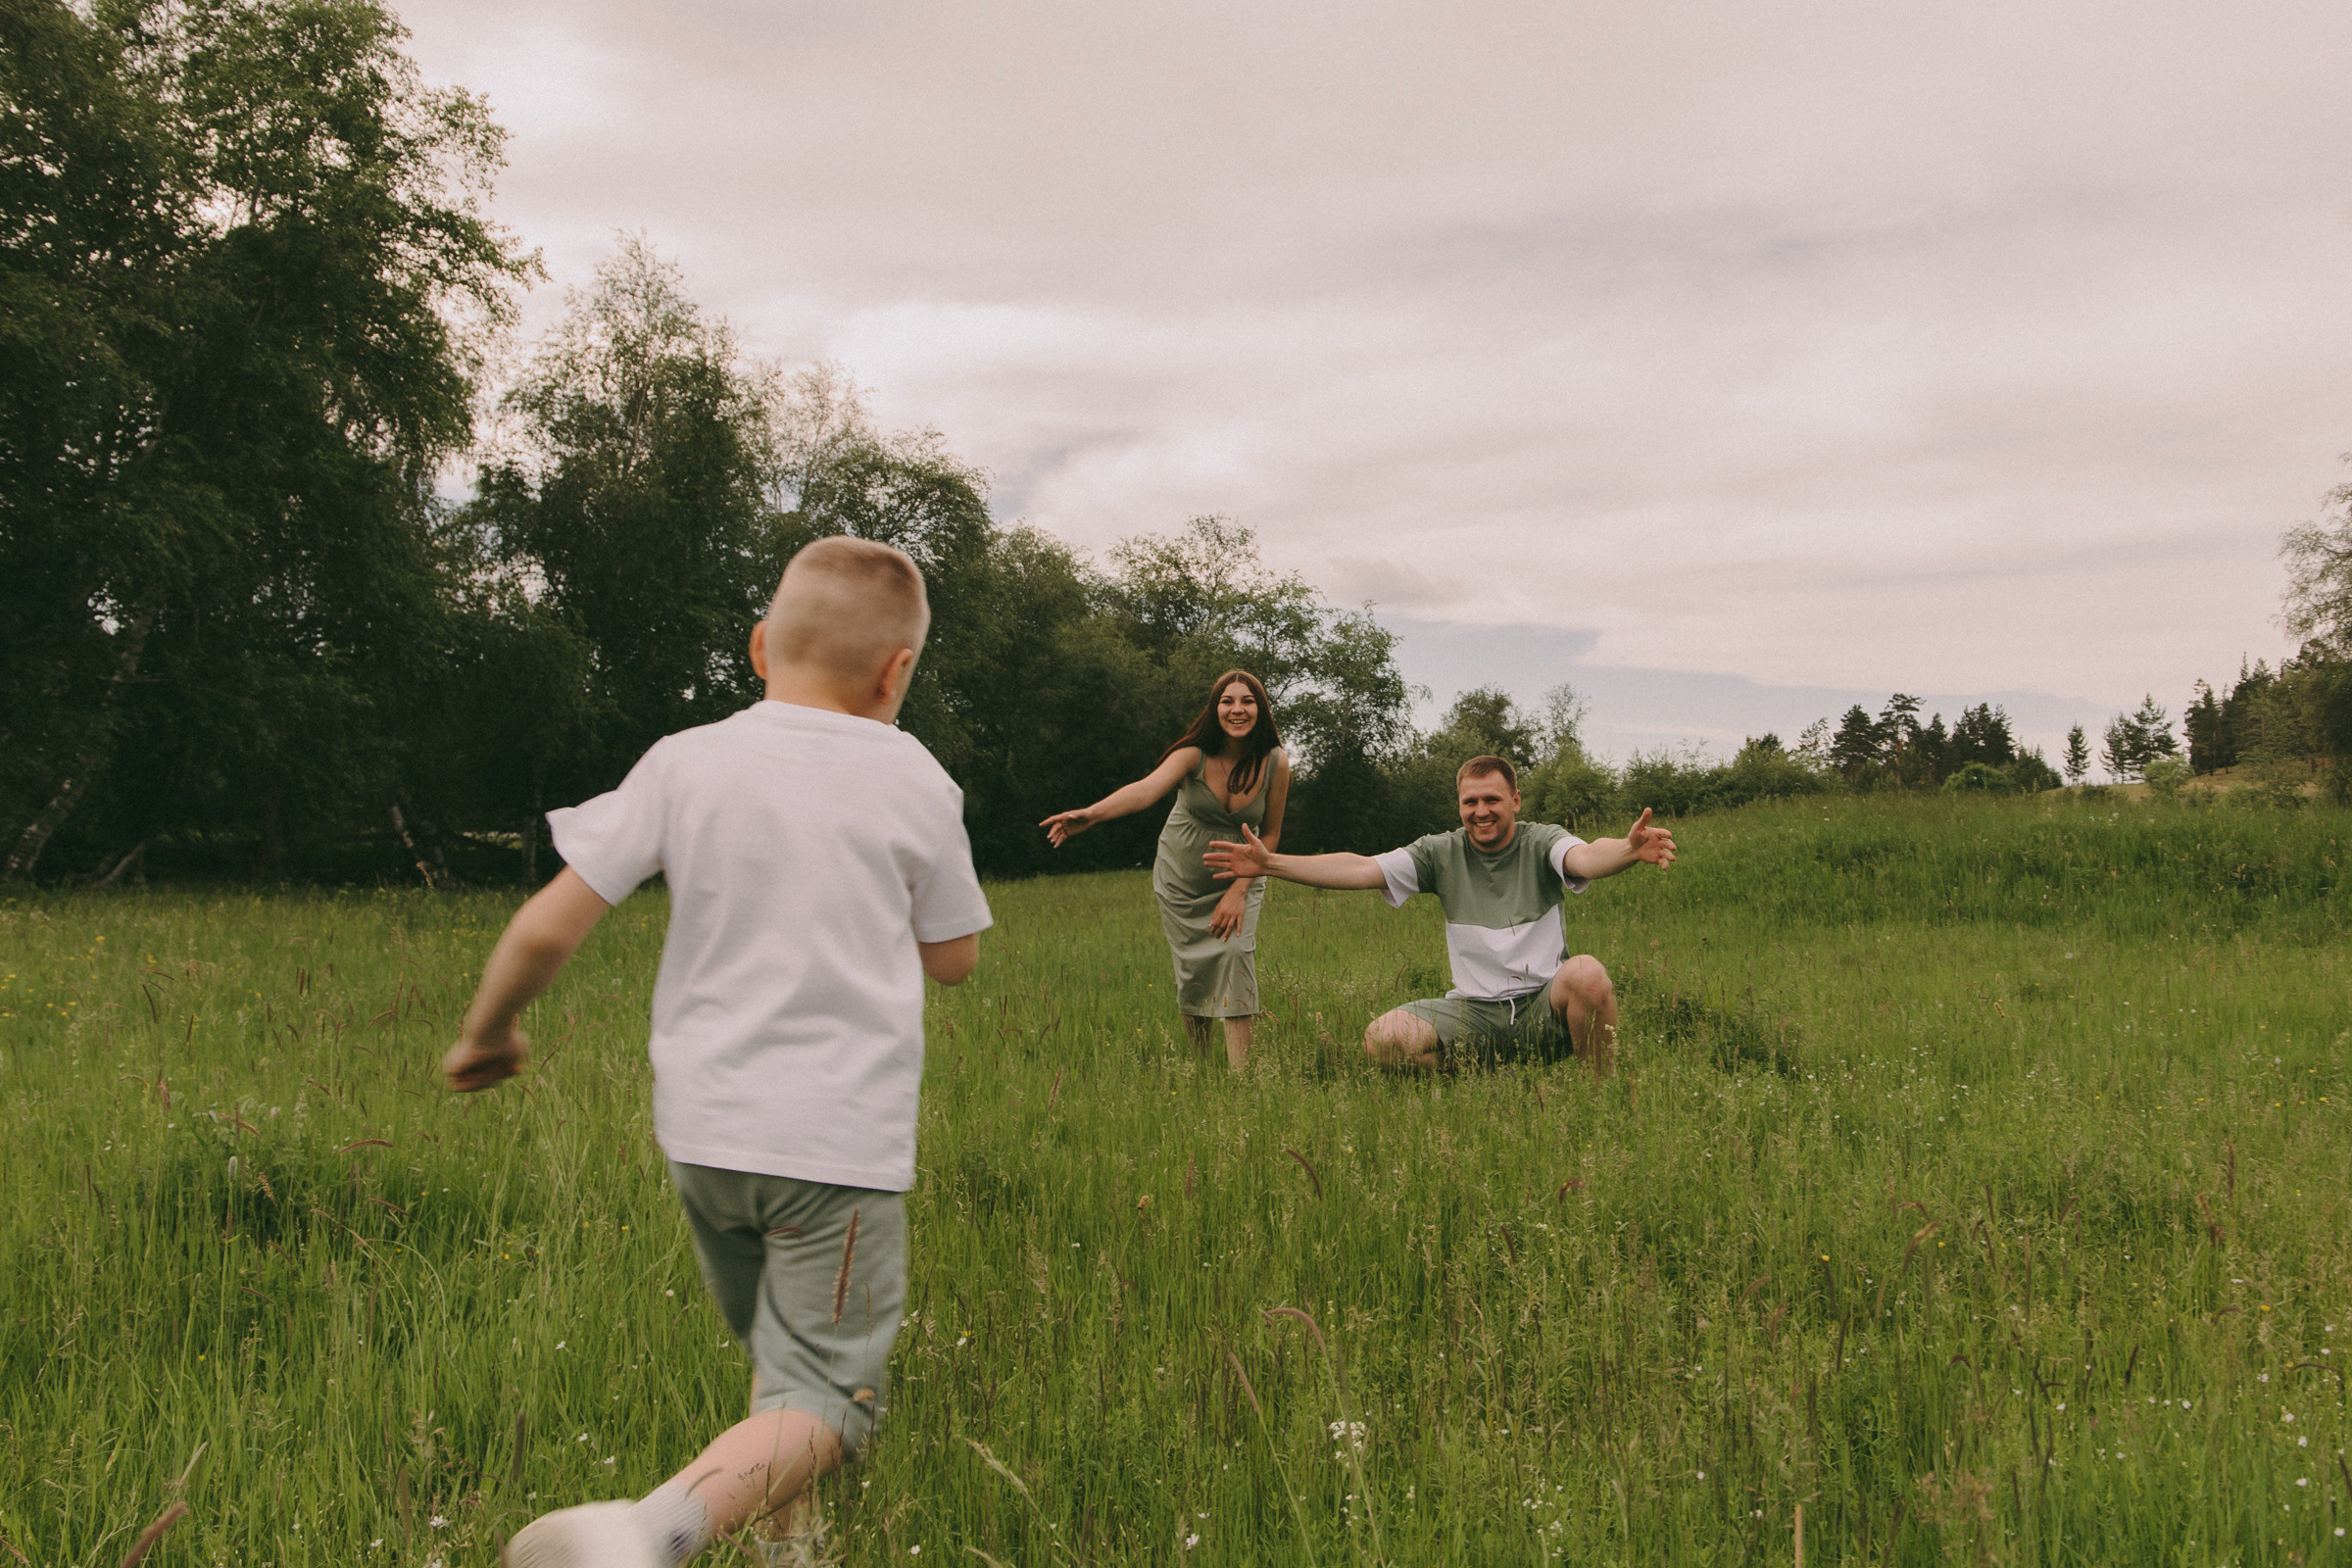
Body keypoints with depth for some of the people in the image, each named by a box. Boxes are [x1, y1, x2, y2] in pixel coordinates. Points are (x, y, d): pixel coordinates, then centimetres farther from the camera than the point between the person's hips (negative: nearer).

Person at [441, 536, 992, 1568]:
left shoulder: (684, 762, -2)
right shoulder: (914, 782, -3)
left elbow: (548, 927, -5)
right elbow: (954, 958, 7)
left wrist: (486, 1033, 12)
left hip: (701, 1131, 4)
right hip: (842, 1140, -3)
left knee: (778, 1359, 25)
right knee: (825, 1396, -2)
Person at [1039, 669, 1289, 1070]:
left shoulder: (1275, 762, -17)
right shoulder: (1194, 754, -24)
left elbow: (1270, 834, -6)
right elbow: (1146, 788, -43)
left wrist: (1239, 890, -16)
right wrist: (1091, 814, -61)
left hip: (1238, 878, 0)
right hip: (1180, 879, 0)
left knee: (1236, 953, -19)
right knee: (1192, 971, 3)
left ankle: (1239, 1074, -16)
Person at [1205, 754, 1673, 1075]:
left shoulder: (1541, 843, -1)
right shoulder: (1441, 853, 5)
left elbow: (1587, 856, -23)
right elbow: (1361, 869, -3)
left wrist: (1629, 849, -49)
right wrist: (1270, 864, -15)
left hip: (1543, 1008, -2)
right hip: (1474, 1013, 2)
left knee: (1586, 972, -35)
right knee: (1384, 1038, -23)